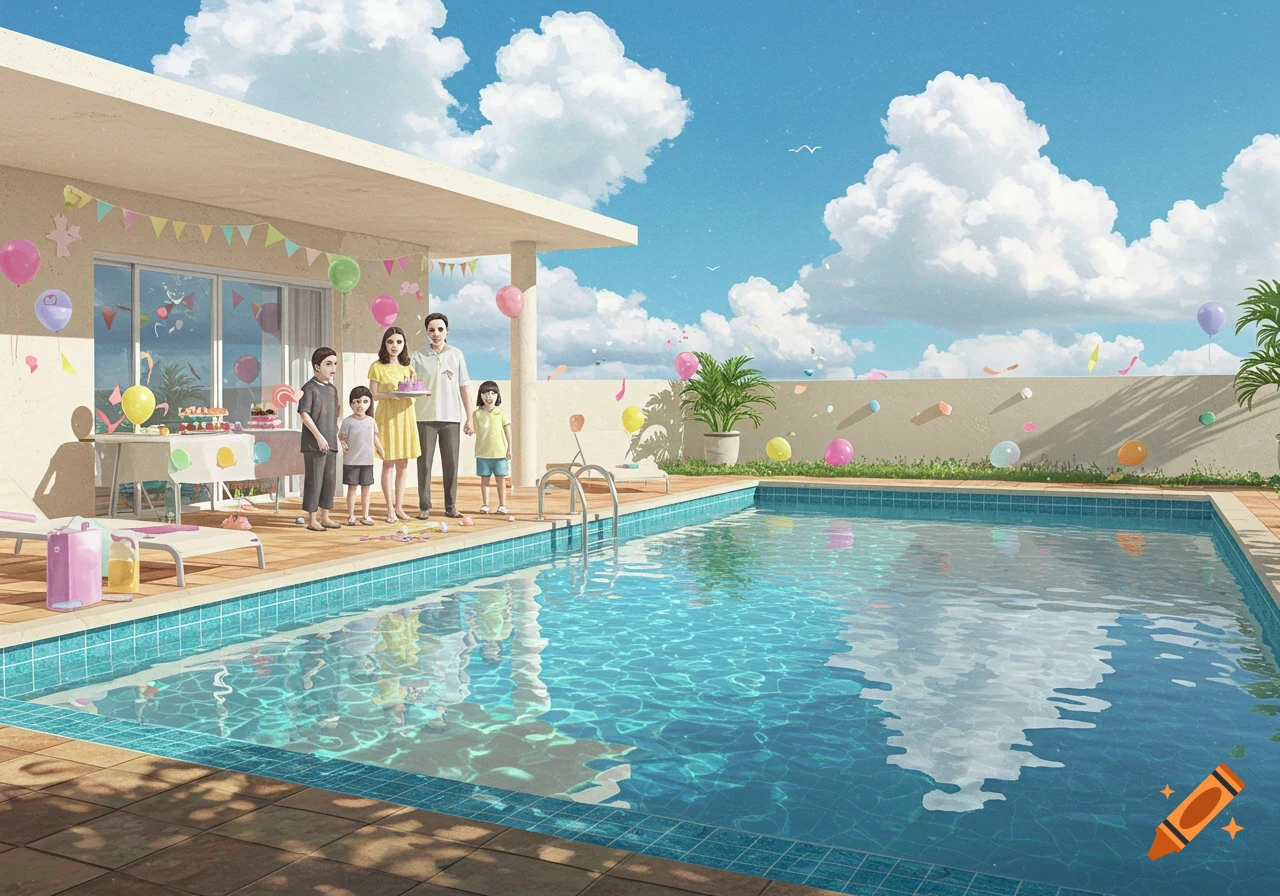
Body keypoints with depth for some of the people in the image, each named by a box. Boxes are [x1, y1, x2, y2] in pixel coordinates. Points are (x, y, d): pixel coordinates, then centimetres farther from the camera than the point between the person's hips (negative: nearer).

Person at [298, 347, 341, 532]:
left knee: (330, 480, 11)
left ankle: (325, 517, 21)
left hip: (331, 444, 8)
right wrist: (319, 436, -20)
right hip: (313, 444, -8)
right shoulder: (309, 388, -10)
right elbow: (304, 414, -16)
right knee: (314, 480, -2)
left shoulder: (332, 389, 14)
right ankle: (312, 519, 6)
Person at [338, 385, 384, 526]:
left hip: (367, 461, 3)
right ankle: (351, 516, 11)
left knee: (366, 488, 8)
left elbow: (375, 437, 16)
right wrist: (343, 444, -19)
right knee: (352, 487, 4)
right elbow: (341, 436, -2)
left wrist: (381, 451, 18)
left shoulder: (371, 421, 5)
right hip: (351, 461, -3)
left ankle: (365, 515, 16)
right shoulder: (348, 421, -7)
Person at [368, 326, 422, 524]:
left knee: (403, 464, 6)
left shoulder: (408, 367, 13)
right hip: (387, 416, -4)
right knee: (388, 463, -2)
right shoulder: (377, 367, -1)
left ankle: (399, 506, 15)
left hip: (405, 415, 4)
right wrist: (389, 394, -21)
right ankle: (390, 509, 5)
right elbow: (373, 395, -4)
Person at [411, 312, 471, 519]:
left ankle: (450, 506, 11)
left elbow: (464, 387, 7)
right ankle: (424, 507, 6)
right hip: (426, 417, -1)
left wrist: (469, 417, 4)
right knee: (424, 462, 0)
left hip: (451, 416, 1)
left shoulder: (456, 355, 6)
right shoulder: (419, 356, 3)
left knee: (451, 463, 3)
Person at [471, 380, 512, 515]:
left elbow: (507, 431, 5)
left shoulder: (501, 413, 3)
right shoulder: (477, 413, 2)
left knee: (501, 479, 3)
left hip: (500, 452, 0)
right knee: (484, 479, 6)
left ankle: (502, 505, 9)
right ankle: (485, 504, 12)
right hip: (483, 453, 0)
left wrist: (509, 448, 2)